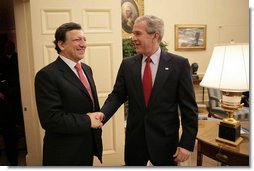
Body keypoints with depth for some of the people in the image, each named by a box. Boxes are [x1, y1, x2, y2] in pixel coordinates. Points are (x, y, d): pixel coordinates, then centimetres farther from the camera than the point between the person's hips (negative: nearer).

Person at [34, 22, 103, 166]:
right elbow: (50, 119, -25)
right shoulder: (47, 75, -19)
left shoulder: (87, 69, 6)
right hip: (65, 154, -6)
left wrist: (97, 121, -3)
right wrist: (87, 121, -19)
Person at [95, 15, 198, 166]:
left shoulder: (179, 64, -8)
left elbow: (189, 106, -8)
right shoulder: (127, 64, 1)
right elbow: (117, 95, 3)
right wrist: (103, 113, -16)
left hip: (165, 140, -2)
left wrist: (187, 143, -9)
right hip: (135, 138, 3)